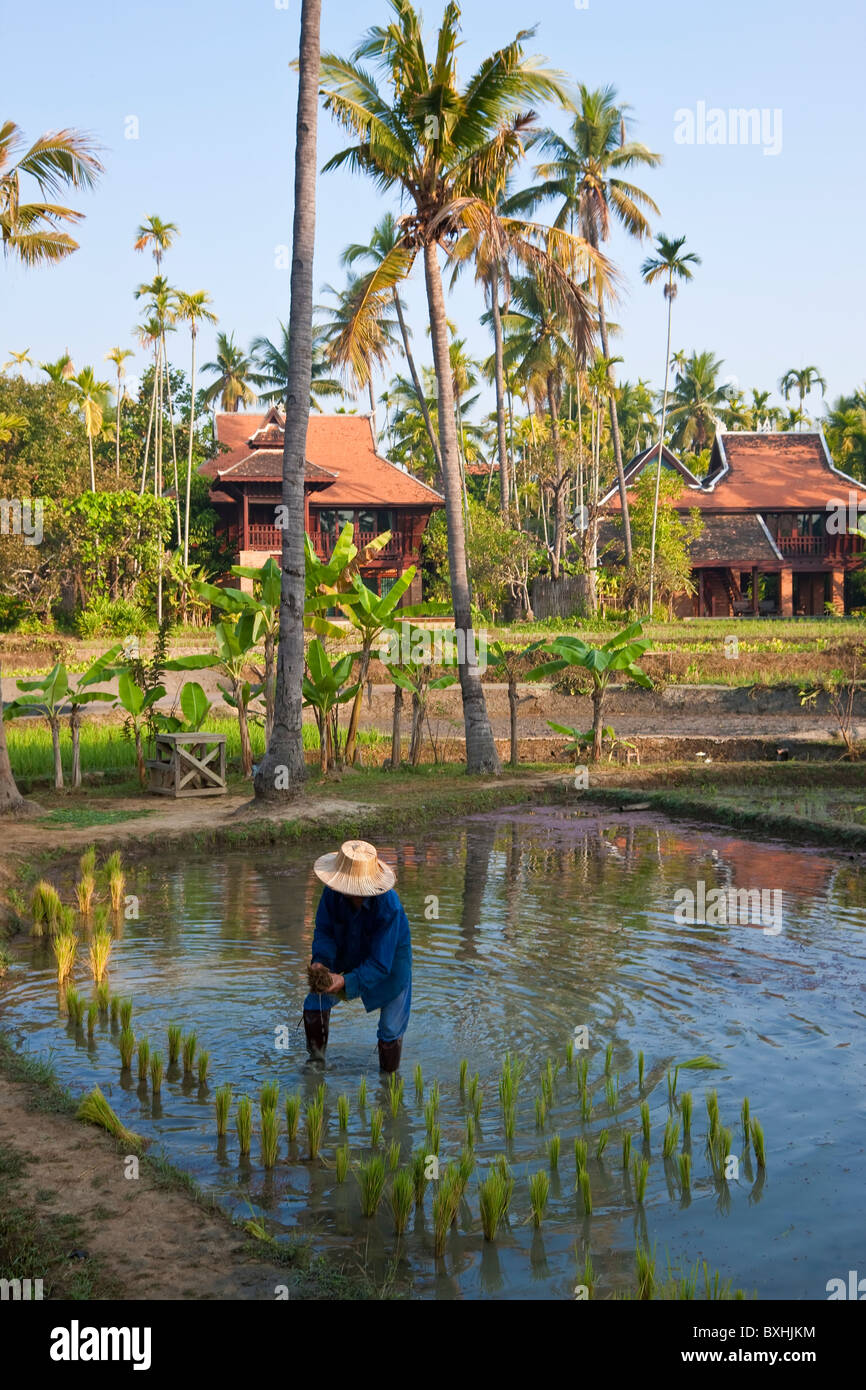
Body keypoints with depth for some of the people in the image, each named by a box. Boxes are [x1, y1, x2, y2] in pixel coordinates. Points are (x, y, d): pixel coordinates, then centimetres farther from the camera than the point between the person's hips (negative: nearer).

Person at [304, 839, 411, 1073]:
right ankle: (316, 1061, 23)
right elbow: (324, 931, -14)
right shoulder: (332, 892, -27)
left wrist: (347, 981, -48)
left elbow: (380, 964, -35)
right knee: (314, 1005, 0)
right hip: (348, 957, 4)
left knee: (391, 1030, 4)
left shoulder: (389, 907, -39)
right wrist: (320, 961, -34)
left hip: (389, 963, -4)